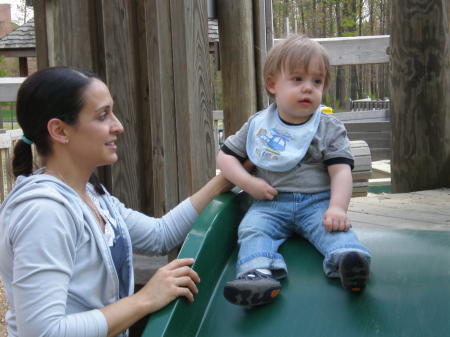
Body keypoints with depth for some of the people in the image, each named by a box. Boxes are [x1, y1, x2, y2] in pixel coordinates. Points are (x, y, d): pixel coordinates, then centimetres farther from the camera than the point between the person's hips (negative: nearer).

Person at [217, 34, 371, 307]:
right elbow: (226, 156, 14)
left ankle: (349, 264, -57)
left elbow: (341, 171, -3)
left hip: (317, 201, -1)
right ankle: (259, 274, -50)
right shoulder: (258, 125, 11)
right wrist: (248, 182, -4)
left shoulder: (330, 128, 6)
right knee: (252, 229, -27)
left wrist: (337, 207, -21)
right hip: (270, 202, 2)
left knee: (334, 227, -32)